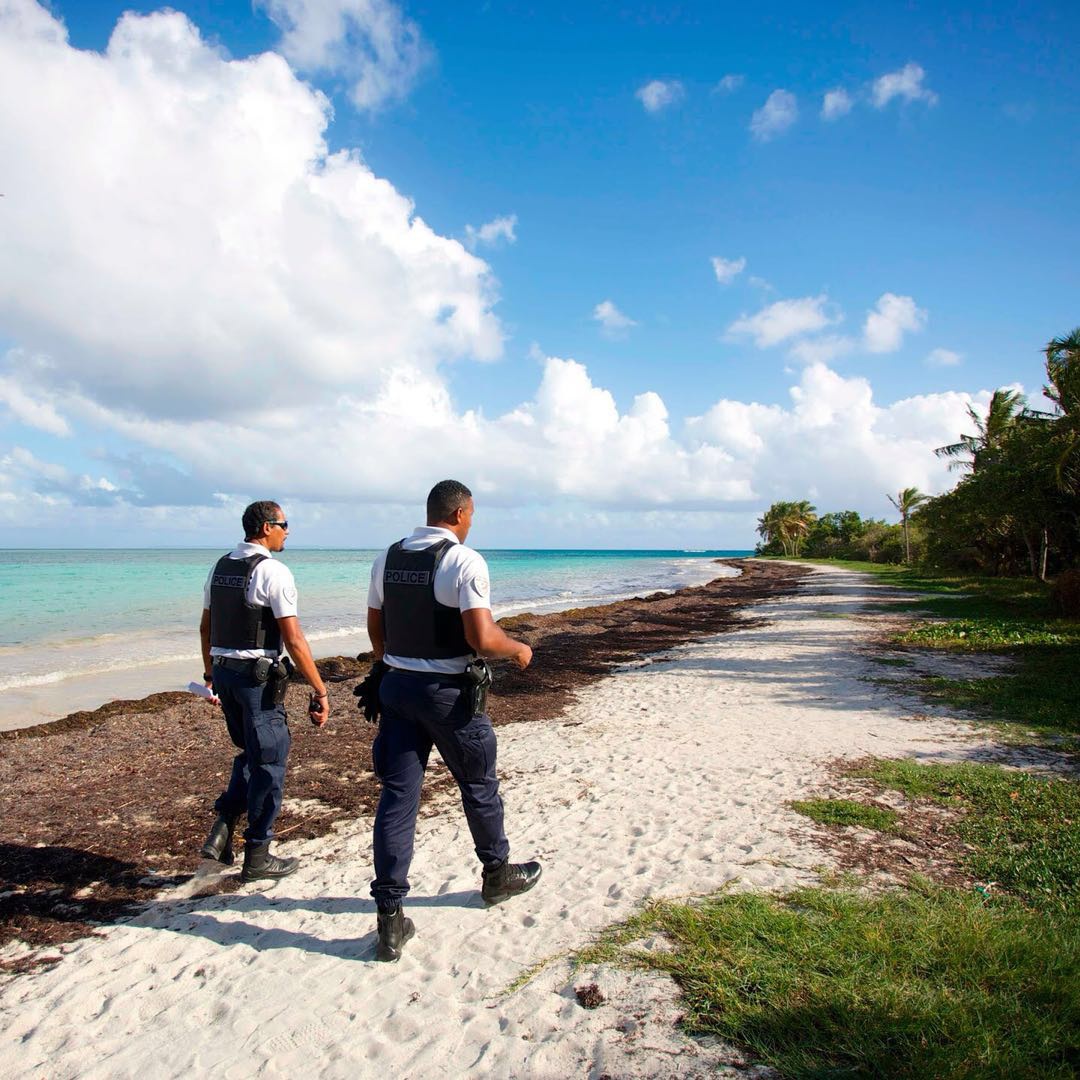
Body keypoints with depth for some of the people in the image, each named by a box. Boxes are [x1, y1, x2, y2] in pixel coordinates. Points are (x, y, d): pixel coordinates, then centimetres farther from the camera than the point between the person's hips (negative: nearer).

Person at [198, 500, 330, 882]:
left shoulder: (220, 567, 9)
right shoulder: (273, 571, -15)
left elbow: (206, 627, 17)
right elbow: (294, 640, -19)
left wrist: (210, 672, 30)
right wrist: (320, 691, -15)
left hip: (223, 672, 8)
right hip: (258, 676, -8)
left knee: (251, 753, 24)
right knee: (269, 762, 6)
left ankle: (222, 829, 14)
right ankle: (257, 857, 16)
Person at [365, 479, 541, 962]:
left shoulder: (387, 558, 5)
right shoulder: (465, 561, -15)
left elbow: (375, 629, 13)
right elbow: (482, 638, -23)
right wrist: (518, 649, -4)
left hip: (397, 685, 5)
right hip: (448, 691, -5)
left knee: (397, 795, 7)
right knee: (479, 786, 17)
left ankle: (390, 917, 11)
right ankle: (497, 874, 38)